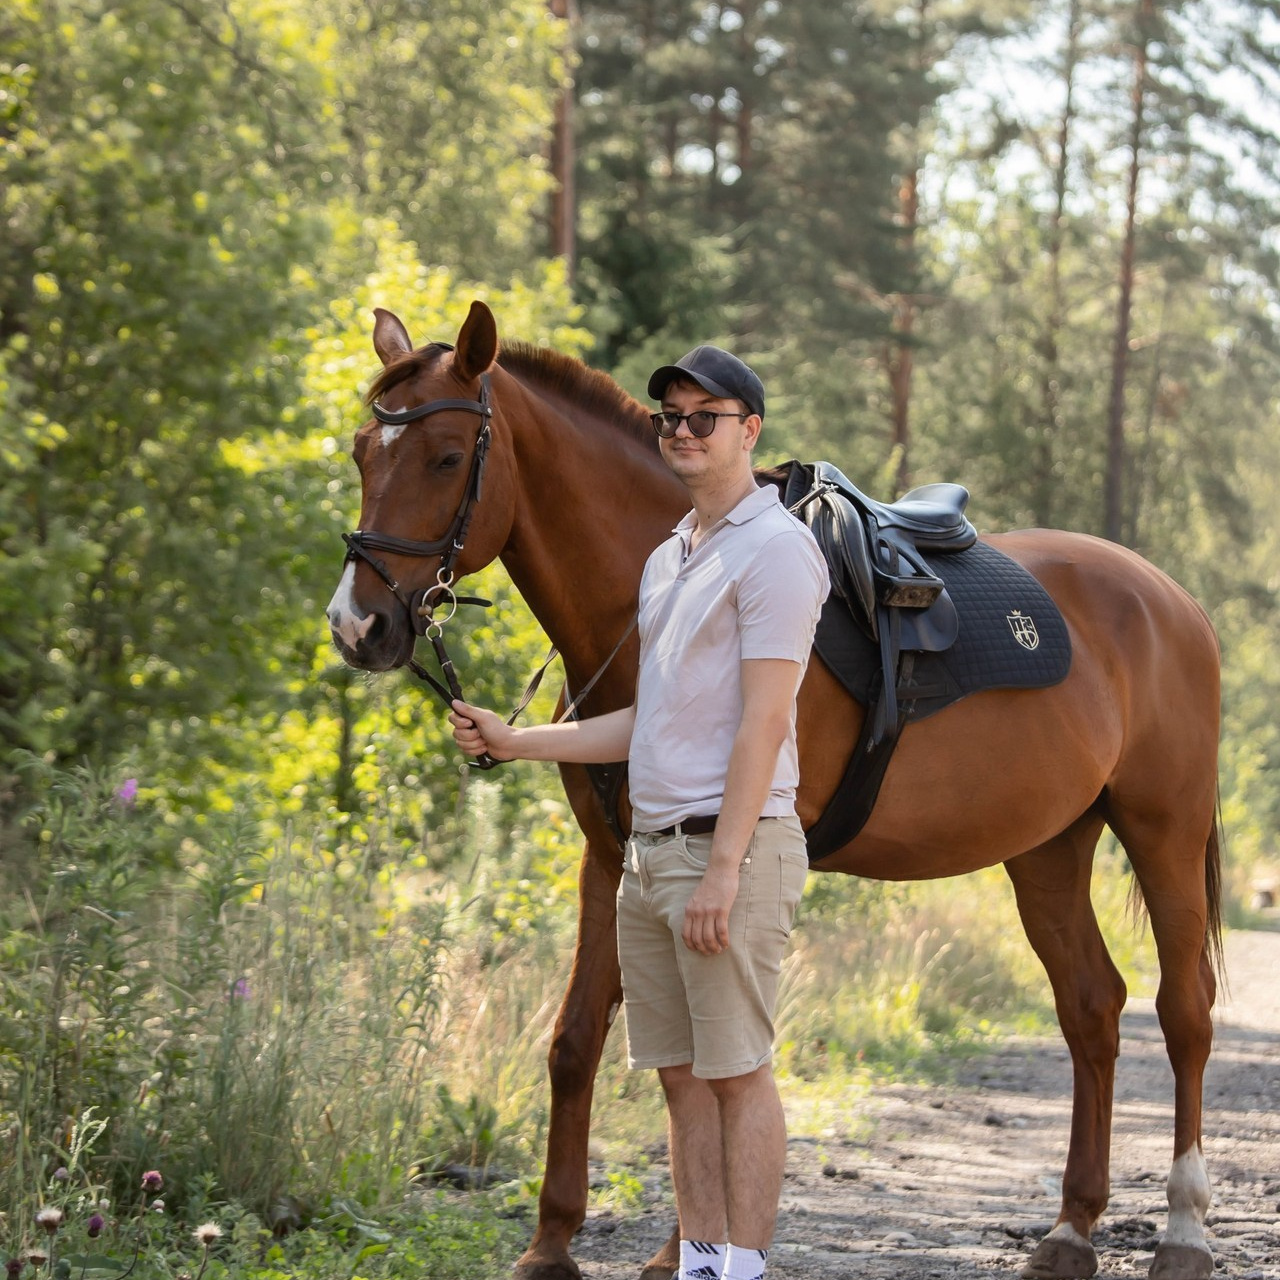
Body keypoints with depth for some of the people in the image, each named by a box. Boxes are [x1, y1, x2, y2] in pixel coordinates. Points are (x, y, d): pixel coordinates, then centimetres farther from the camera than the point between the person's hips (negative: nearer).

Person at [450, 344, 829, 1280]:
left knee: (739, 1071, -6)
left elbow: (763, 720, -17)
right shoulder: (669, 558, 19)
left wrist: (722, 869, -21)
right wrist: (514, 741, 18)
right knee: (682, 1075, 10)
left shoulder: (774, 549, -10)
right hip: (651, 850, 9)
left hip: (729, 845, -9)